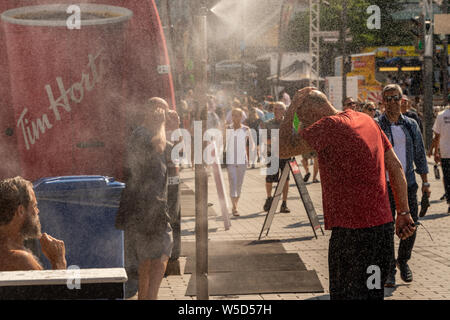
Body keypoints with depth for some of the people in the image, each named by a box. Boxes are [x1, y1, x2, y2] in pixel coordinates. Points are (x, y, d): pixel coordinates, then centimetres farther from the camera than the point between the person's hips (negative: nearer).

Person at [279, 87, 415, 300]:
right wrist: (404, 212, 18)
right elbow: (395, 166, 15)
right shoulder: (366, 120, 13)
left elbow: (283, 149, -14)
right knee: (372, 293, 17)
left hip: (352, 232, -8)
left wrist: (292, 108, -3)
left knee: (344, 293, 0)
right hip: (383, 225, 8)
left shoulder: (329, 125, -13)